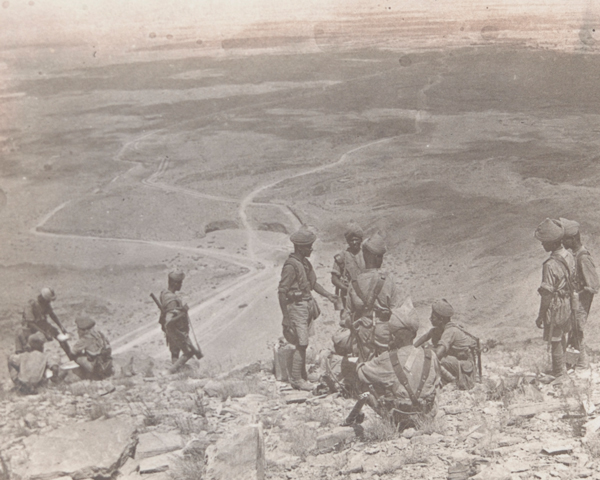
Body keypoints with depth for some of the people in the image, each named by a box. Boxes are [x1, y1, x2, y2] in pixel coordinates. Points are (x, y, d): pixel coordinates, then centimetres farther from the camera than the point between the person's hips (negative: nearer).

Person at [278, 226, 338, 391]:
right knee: (301, 345, -5)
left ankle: (300, 376, 25)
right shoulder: (291, 265, -19)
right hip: (296, 307, -9)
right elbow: (281, 292, -19)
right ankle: (297, 379, 6)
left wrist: (327, 294, 8)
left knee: (302, 344, 15)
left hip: (306, 306, 9)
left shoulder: (304, 262, 10)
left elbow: (313, 283, 21)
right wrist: (286, 317, -19)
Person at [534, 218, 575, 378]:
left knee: (555, 342, 7)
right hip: (567, 304, 8)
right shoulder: (568, 255, -4)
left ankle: (559, 374, 20)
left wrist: (541, 315, -13)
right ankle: (562, 369, 41)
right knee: (562, 338, 24)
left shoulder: (550, 265, -29)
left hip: (555, 307, -8)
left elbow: (546, 294, -23)